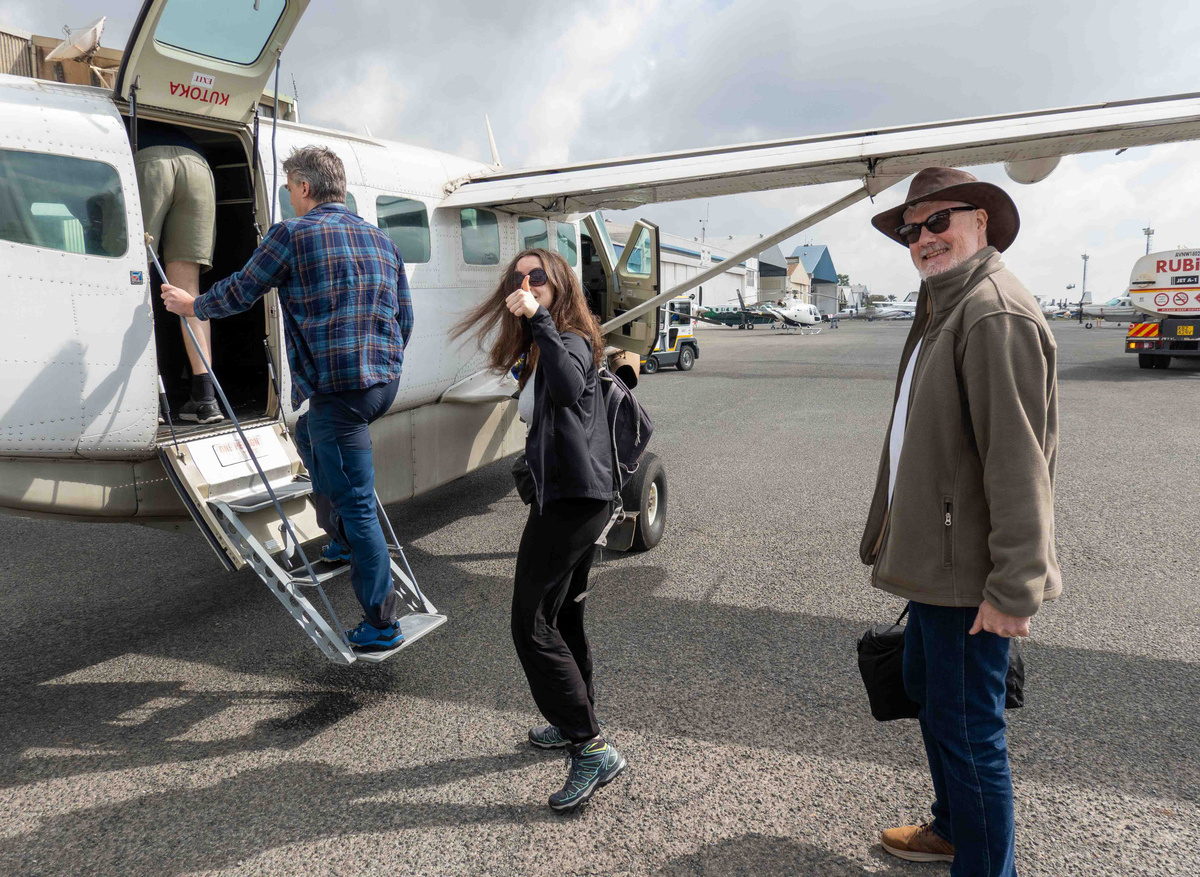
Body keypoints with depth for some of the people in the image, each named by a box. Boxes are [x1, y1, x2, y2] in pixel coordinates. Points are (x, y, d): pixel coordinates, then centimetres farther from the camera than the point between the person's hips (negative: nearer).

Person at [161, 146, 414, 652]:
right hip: (384, 382, 8)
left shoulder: (292, 234, -4)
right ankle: (343, 542, 38)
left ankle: (382, 625, 4)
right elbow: (404, 319, 18)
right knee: (309, 434, 32)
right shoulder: (381, 241, 15)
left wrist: (193, 306, 26)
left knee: (357, 506, -3)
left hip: (338, 388, -8)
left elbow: (241, 292, 6)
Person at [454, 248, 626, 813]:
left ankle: (593, 750, -5)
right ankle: (575, 723, 37)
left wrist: (539, 321, -34)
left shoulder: (572, 341, -13)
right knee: (564, 617, 21)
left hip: (572, 500, -11)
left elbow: (569, 386, -37)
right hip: (574, 498, 11)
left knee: (533, 627, -10)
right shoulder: (538, 352, 17)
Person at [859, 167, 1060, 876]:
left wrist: (1015, 587, -24)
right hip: (933, 557, 11)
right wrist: (894, 525, 21)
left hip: (970, 572, -11)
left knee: (968, 729, 1)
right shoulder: (942, 308, 15)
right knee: (928, 690, 25)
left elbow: (1019, 463, -24)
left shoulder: (996, 313, -19)